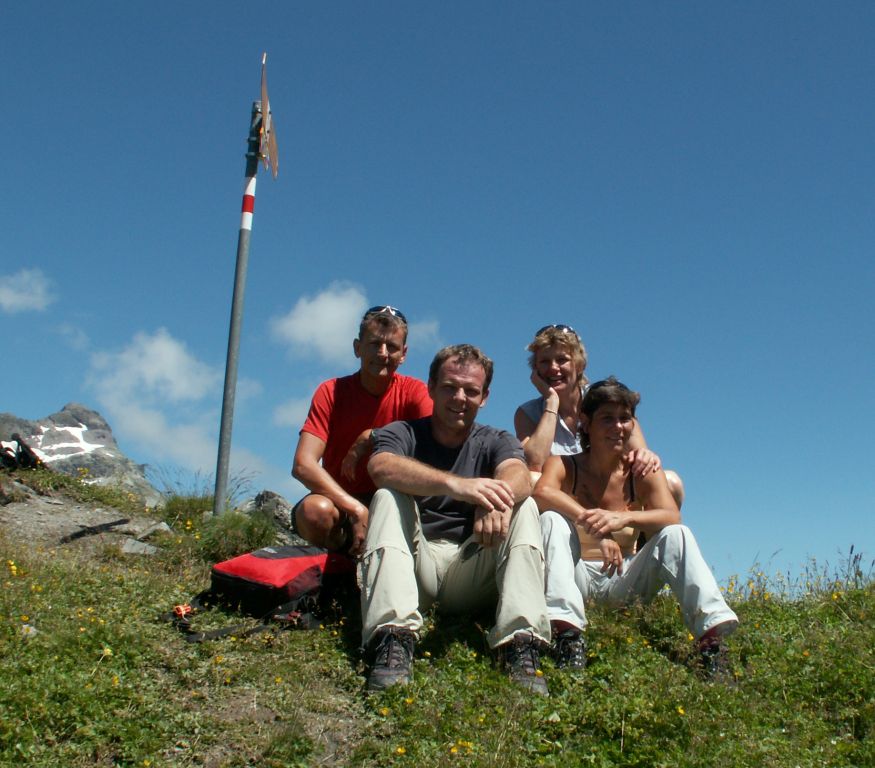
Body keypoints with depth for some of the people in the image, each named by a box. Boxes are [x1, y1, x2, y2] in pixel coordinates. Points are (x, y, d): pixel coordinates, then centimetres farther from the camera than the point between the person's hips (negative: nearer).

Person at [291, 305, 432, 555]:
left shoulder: (413, 392, -3)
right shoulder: (332, 392, -7)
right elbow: (303, 465, -19)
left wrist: (371, 438, -24)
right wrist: (356, 509, -30)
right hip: (340, 502, -1)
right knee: (315, 509, -35)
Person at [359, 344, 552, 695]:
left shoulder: (496, 442, 10)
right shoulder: (401, 434, 5)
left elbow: (518, 476, -16)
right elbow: (381, 467, -22)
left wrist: (498, 499, -43)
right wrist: (457, 485, -40)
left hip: (470, 571, 1)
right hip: (415, 569, -1)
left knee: (524, 506, -17)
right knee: (388, 497, -23)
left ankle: (521, 645, -34)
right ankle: (393, 639, -40)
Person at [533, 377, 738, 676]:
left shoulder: (642, 470, 3)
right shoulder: (564, 466, -3)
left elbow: (672, 517, -16)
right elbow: (542, 492, -28)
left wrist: (624, 519, -36)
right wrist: (595, 527, -42)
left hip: (624, 580, 2)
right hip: (578, 575, -1)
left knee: (676, 535, -20)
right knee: (553, 520, -27)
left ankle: (712, 634, -33)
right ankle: (568, 632, -42)